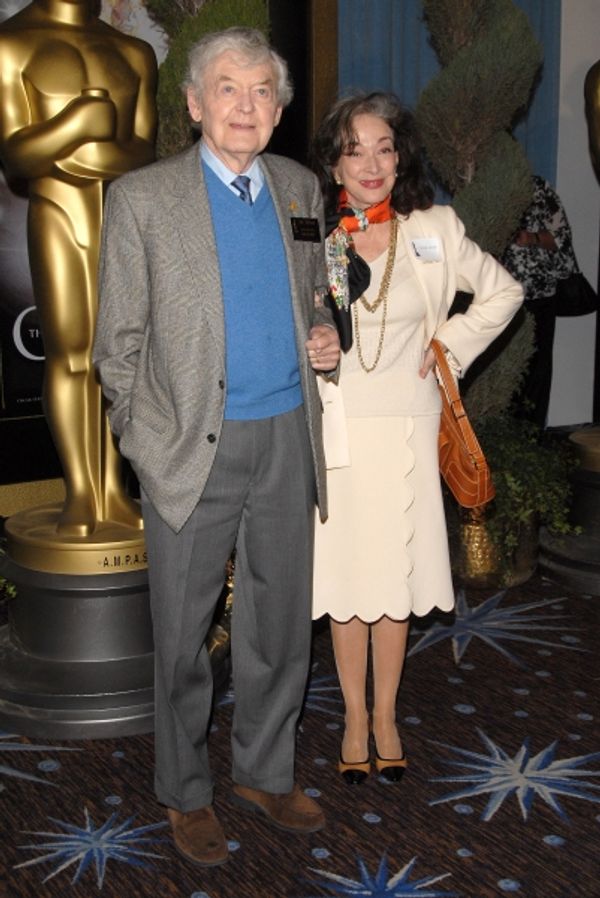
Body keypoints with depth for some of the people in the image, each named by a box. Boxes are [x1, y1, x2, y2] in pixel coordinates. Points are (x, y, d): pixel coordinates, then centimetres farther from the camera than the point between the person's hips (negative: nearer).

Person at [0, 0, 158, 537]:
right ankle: (80, 493, 3)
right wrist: (84, 116, -15)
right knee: (69, 354, -4)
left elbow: (145, 153, 2)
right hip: (57, 214, -3)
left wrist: (63, 146, -12)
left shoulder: (134, 52, 12)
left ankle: (112, 490, 7)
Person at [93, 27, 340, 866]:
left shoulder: (301, 186, 8)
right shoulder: (142, 197, -6)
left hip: (288, 441, 4)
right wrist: (152, 444, -11)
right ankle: (186, 793, 31)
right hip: (195, 448, -4)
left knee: (282, 626, 16)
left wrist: (324, 340, -1)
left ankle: (264, 773, 37)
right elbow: (118, 345, -4)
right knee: (183, 638, 10)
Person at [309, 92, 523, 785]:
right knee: (342, 576, 7)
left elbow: (503, 292, 13)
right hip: (335, 428, 0)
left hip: (405, 428, 0)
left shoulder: (434, 231, -1)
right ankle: (354, 716, 24)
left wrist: (452, 345, 3)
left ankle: (385, 715, 26)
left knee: (395, 576, 8)